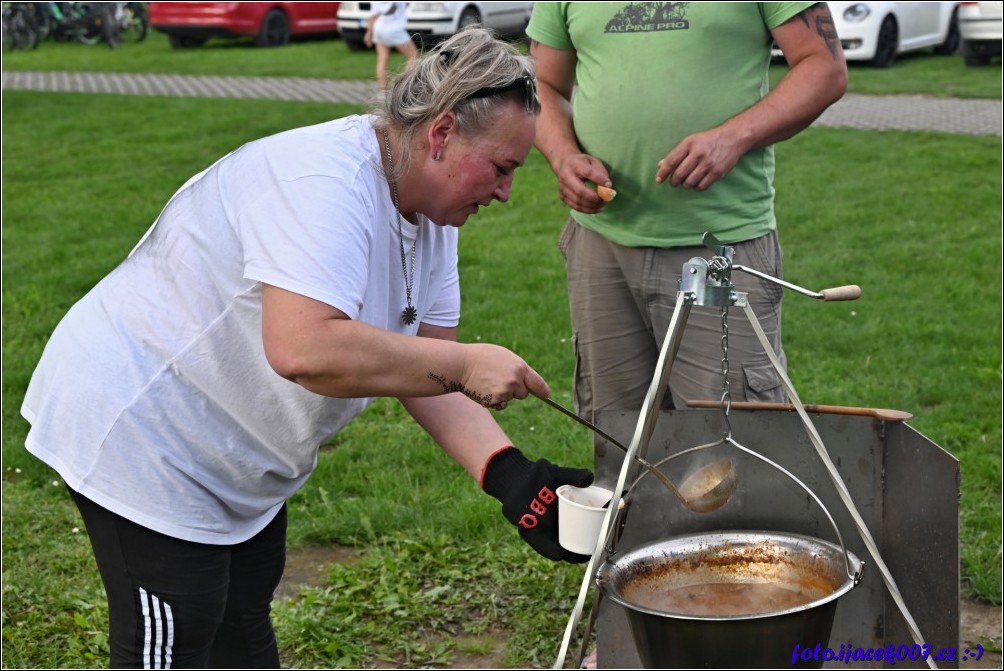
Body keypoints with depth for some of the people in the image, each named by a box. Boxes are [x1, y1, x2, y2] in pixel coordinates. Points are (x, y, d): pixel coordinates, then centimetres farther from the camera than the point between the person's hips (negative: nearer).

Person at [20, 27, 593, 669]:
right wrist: (465, 364, -33)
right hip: (137, 429, -10)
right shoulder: (326, 182, -31)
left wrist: (510, 475, -15)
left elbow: (425, 367, -1)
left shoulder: (429, 210, 0)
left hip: (236, 457, 10)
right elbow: (304, 349, -44)